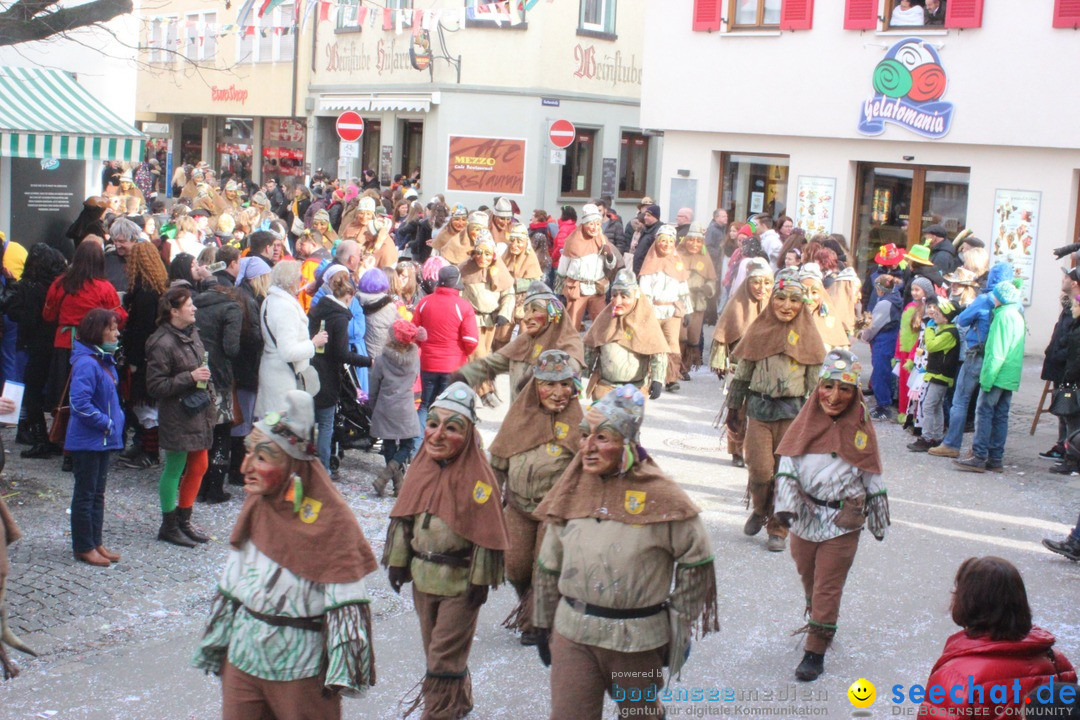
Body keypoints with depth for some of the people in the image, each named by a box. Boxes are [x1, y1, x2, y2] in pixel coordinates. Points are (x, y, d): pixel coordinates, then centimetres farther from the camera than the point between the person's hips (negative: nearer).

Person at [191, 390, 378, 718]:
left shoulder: (329, 517, -18)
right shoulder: (256, 504, 1)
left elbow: (347, 603, -16)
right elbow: (231, 580, 10)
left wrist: (342, 671, -18)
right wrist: (216, 643, 13)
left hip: (301, 665, -6)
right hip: (243, 654, 6)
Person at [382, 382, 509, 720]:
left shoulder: (477, 477, -17)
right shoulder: (421, 468, 0)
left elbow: (486, 532, -14)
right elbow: (403, 518, 9)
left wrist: (481, 579, -13)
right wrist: (397, 560, 9)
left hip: (459, 581, -6)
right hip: (423, 576, 6)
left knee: (445, 656, 0)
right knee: (434, 647, 19)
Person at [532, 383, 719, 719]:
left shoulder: (659, 495, -12)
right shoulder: (572, 491, 0)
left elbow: (695, 560, -4)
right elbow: (549, 565, 10)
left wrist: (680, 627, -2)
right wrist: (543, 623, 13)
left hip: (639, 640, -2)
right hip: (572, 633, 2)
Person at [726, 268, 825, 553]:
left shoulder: (808, 336, 2)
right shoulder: (760, 330, 4)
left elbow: (815, 381, 5)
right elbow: (742, 372, 10)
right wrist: (733, 408, 10)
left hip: (793, 411, 0)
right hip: (759, 408, 1)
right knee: (759, 468, -5)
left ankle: (778, 529, 15)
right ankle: (760, 510, 25)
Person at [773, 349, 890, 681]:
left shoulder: (860, 427, -6)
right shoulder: (807, 420, -3)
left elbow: (872, 475, 3)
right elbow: (787, 464, -3)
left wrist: (878, 518, 8)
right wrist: (786, 504, -16)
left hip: (843, 521, -3)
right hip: (804, 515, 3)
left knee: (828, 586, 0)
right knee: (808, 577, 19)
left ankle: (816, 651, 8)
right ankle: (816, 620, 44)